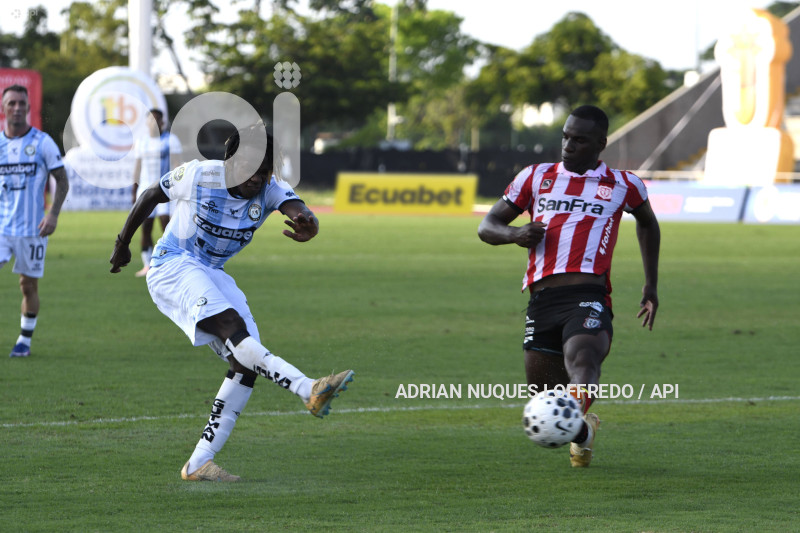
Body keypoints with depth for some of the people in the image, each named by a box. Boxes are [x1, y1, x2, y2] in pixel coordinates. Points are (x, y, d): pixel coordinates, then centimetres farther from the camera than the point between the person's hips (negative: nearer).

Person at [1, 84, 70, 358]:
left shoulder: (42, 142, -3)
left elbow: (62, 181, 0)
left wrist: (53, 214, -12)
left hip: (32, 228, -1)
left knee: (29, 285, 5)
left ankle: (25, 340, 20)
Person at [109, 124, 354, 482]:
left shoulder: (270, 190, -7)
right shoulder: (198, 175, -14)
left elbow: (298, 209, -29)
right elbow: (151, 196, 4)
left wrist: (307, 224, -55)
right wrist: (123, 244, 15)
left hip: (213, 276, 6)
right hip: (173, 266, -6)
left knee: (245, 364, -7)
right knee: (232, 327, -31)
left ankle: (198, 464, -5)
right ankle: (309, 390, -49)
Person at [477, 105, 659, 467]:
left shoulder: (623, 185, 15)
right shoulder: (536, 177, 19)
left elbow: (647, 222, 35)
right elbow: (487, 226, 20)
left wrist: (650, 286, 29)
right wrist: (515, 234, -5)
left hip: (589, 298, -3)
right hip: (542, 298, 3)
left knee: (581, 356, -33)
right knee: (541, 389, 4)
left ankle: (579, 423, -58)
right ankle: (582, 427, 34)